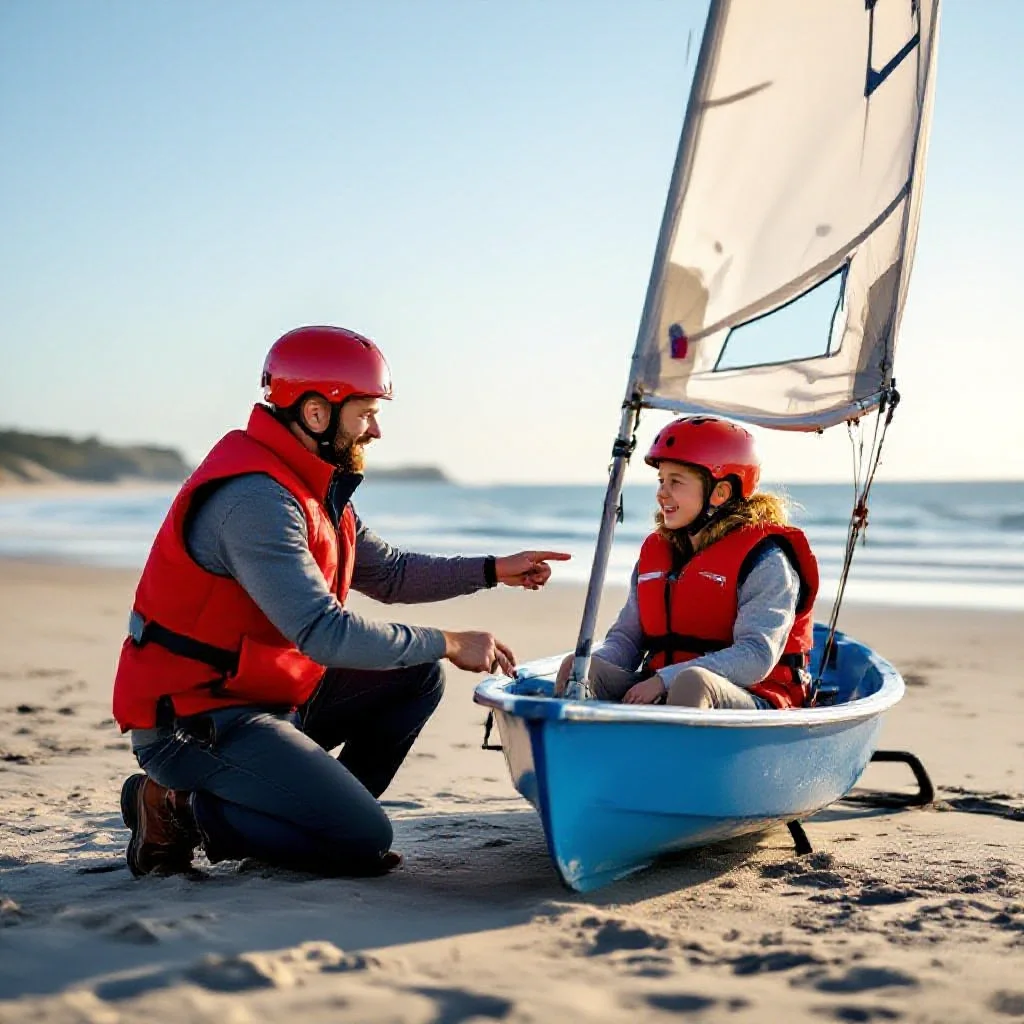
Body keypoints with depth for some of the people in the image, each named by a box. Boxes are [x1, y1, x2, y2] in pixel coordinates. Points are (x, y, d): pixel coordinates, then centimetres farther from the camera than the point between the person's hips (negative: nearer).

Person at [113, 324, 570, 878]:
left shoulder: (316, 486, 11)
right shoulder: (254, 499, -23)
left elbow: (385, 571, 21)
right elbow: (323, 631, -29)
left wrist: (493, 570, 13)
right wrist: (448, 644, -21)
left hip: (269, 696, 10)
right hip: (193, 722, -10)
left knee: (416, 677, 10)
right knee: (364, 842, -17)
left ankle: (322, 811, 7)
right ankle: (187, 811, -5)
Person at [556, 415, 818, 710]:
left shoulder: (765, 560, -6)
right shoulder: (655, 551, 16)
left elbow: (757, 656, -18)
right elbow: (626, 637, 17)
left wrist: (665, 679, -25)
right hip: (655, 696, 7)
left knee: (693, 681, -39)